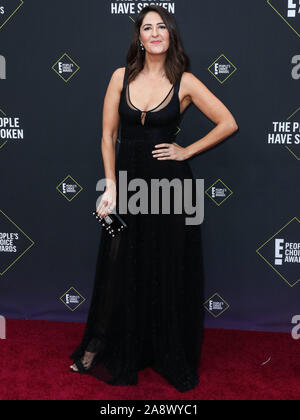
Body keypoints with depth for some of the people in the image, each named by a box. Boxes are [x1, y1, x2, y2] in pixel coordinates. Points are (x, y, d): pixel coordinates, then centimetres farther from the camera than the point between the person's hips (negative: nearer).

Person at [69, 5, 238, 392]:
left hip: (169, 183, -1)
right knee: (121, 269, 10)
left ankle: (172, 358, 27)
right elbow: (108, 134, 3)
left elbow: (228, 123, 2)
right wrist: (110, 187, -4)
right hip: (127, 180, 2)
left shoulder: (184, 82, -2)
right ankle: (104, 350, 32)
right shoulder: (122, 77, 3)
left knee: (170, 272, 7)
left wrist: (187, 151, -2)